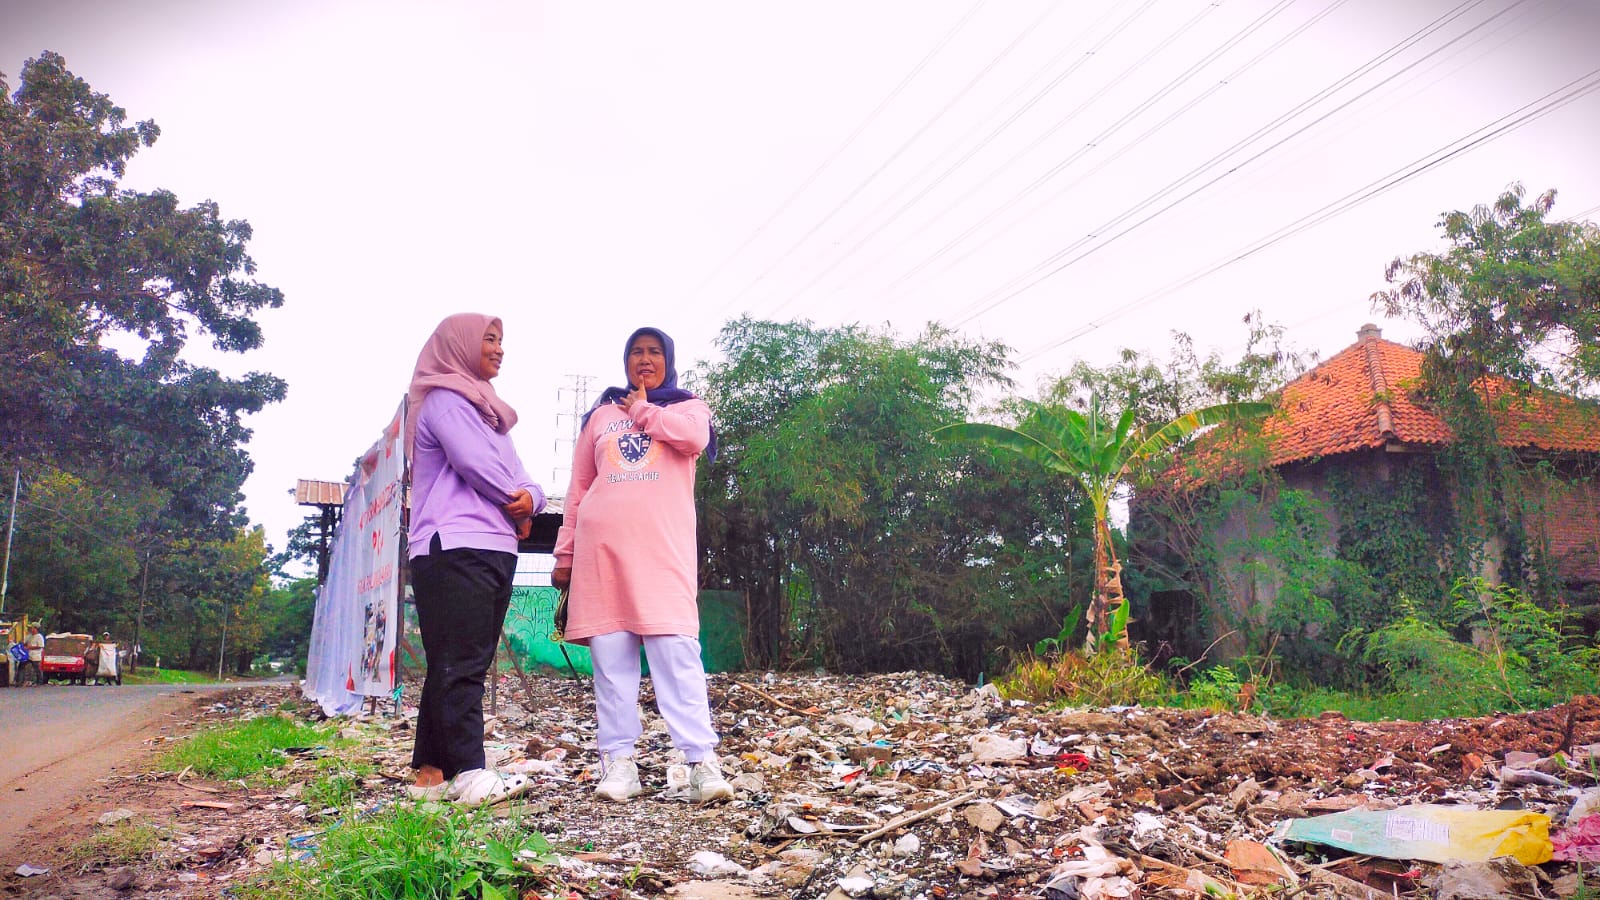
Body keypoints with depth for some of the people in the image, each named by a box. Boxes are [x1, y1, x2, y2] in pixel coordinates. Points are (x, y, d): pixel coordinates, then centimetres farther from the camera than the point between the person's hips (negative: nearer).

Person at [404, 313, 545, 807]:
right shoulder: (445, 401, -1)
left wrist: (530, 498, -4)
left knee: (466, 666, 7)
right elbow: (476, 464, -15)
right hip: (455, 548, -9)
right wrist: (515, 500, 1)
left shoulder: (487, 410, 27)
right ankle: (470, 774, -14)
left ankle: (432, 772, 11)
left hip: (495, 549, 9)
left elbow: (518, 475, 19)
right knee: (459, 665, -11)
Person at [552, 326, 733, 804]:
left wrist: (643, 409, 5)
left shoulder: (687, 406, 17)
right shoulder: (601, 414, 22)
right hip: (600, 544, 3)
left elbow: (694, 438, -9)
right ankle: (618, 763, 5)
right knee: (610, 656, -1)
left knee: (676, 650, -13)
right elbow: (578, 488, 20)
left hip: (662, 545, -2)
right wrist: (565, 553, 14)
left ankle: (702, 763, -13)